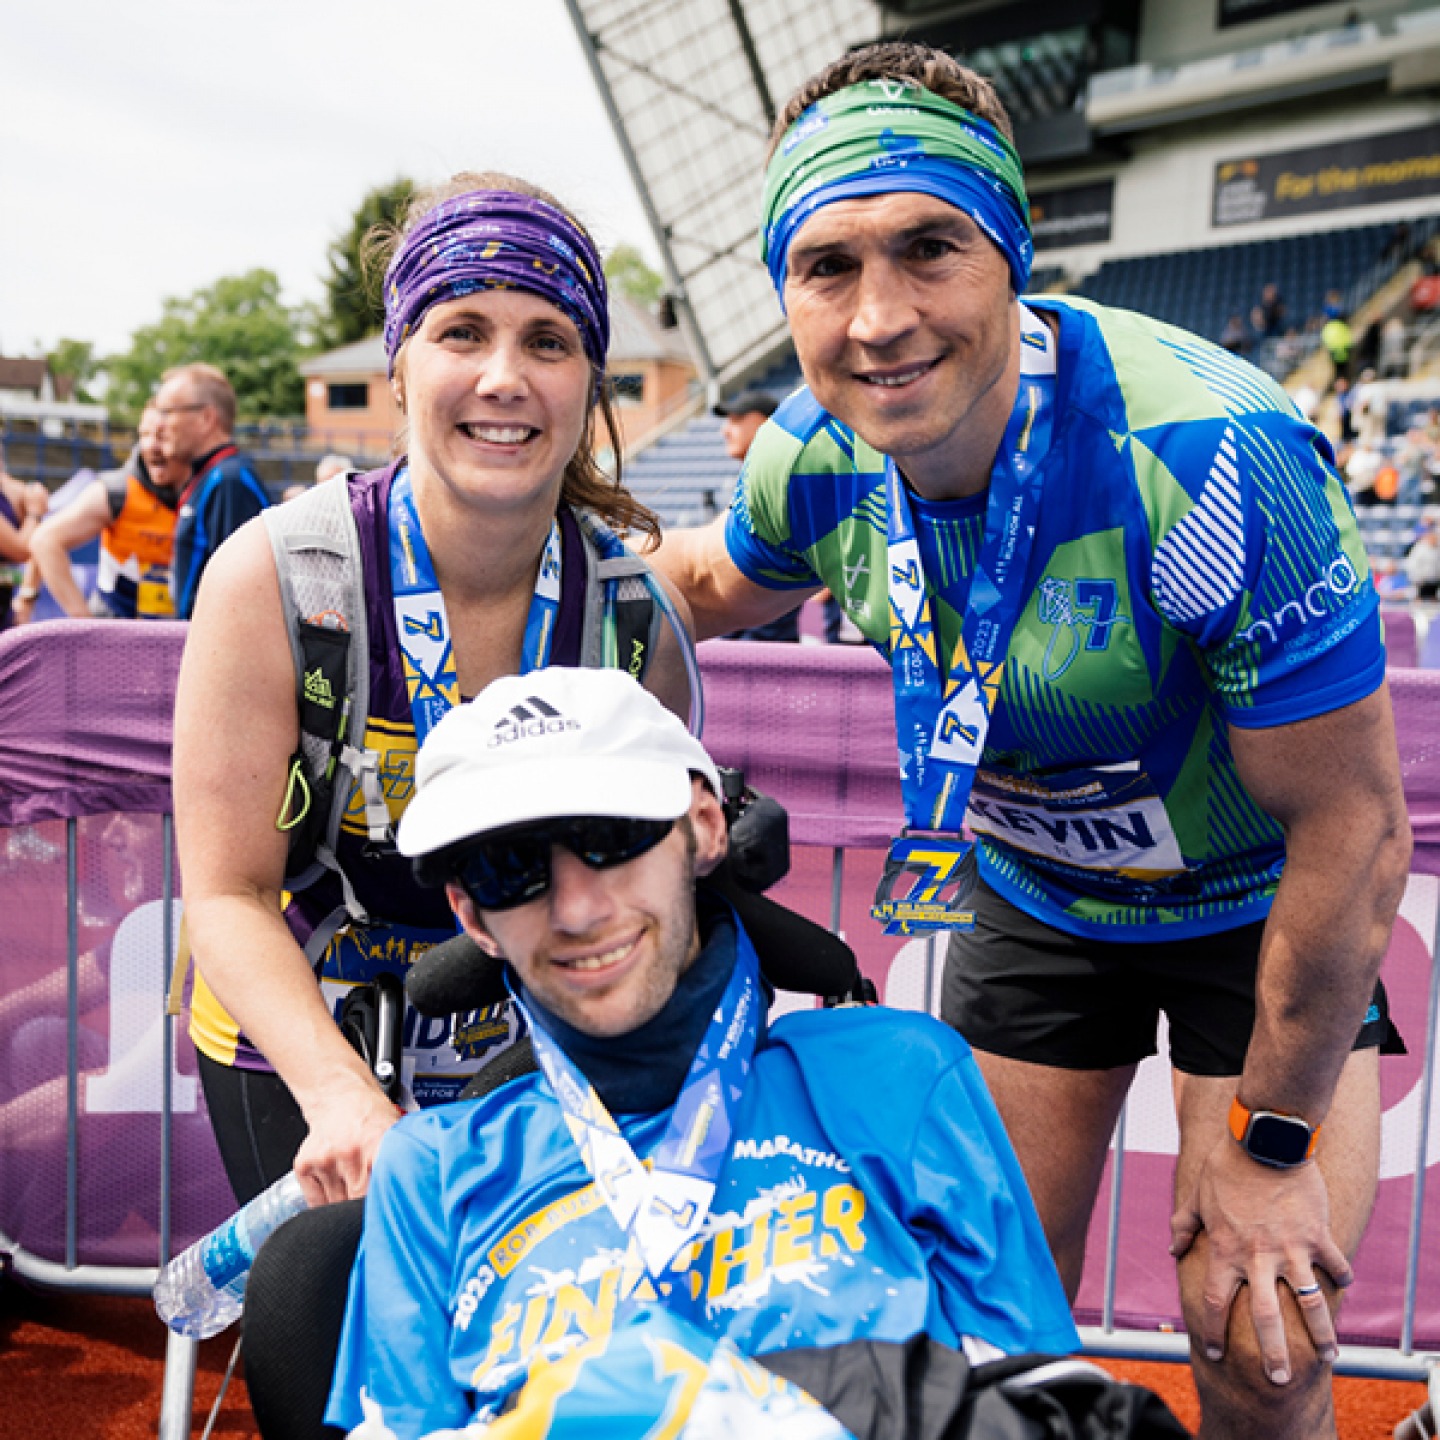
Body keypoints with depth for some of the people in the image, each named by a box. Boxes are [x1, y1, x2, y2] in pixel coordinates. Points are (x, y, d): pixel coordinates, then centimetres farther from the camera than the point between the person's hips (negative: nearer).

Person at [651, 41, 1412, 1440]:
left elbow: (1352, 826, -24)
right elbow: (717, 583, 8)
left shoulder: (1208, 460, -35)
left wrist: (1272, 1140, -14)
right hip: (1027, 892, 4)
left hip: (1261, 904, -3)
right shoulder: (816, 452, -19)